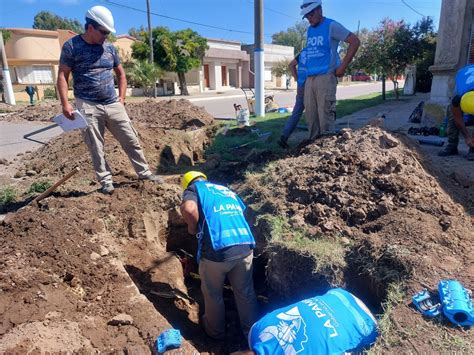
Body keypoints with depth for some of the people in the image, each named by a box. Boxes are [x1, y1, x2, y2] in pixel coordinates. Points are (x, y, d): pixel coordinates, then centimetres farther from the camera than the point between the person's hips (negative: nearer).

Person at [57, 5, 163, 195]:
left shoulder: (110, 48, 9)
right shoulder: (72, 46, -3)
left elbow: (121, 73, 19)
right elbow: (62, 75, -4)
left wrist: (122, 97, 8)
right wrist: (65, 104, -13)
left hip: (113, 105, 4)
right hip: (88, 106, -4)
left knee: (131, 141, 4)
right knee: (96, 148, 1)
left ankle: (144, 173, 15)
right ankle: (106, 181, 12)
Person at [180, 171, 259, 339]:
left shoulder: (193, 188, 10)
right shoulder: (228, 190, 27)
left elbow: (189, 209, -14)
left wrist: (193, 227, 5)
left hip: (217, 250, -4)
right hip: (245, 247, 5)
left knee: (213, 294, 22)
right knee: (246, 293, 24)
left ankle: (216, 330, 43)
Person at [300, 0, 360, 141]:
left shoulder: (332, 26, -2)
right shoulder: (309, 30, 18)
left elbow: (355, 41, -5)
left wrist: (342, 67, -8)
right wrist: (309, 68, 14)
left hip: (325, 77, -7)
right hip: (309, 79, 7)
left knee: (325, 117, -10)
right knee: (311, 117, 6)